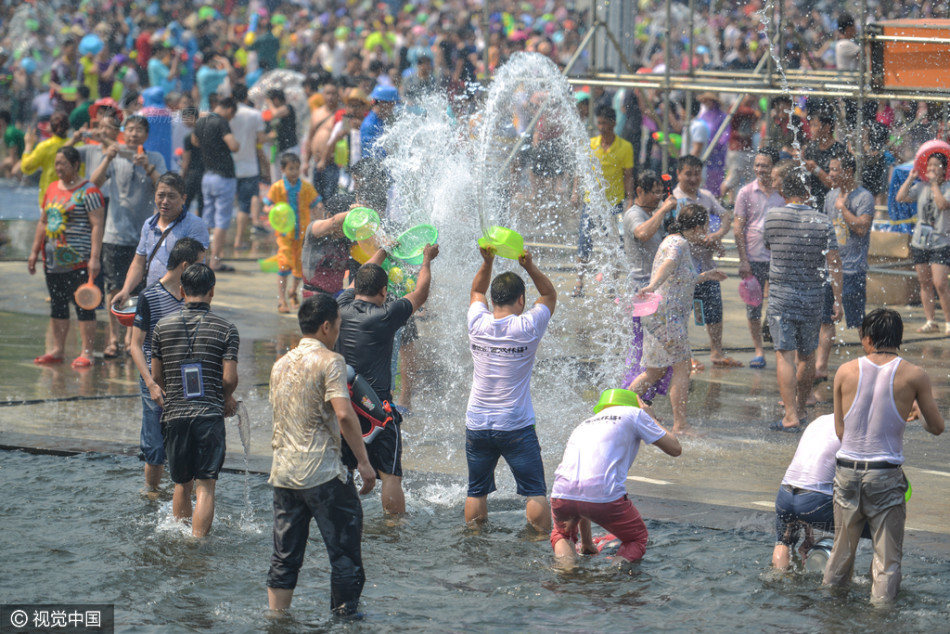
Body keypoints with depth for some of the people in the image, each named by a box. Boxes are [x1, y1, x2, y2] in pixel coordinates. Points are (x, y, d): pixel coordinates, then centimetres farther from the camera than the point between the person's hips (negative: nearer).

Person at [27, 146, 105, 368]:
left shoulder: (88, 191, -8)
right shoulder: (52, 189, 14)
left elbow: (97, 225, -13)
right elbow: (43, 223, 21)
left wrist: (95, 258, -20)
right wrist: (34, 252, 17)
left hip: (79, 261, -7)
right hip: (53, 259, 7)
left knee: (83, 306, -5)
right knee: (57, 305, 11)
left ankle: (86, 353, -2)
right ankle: (57, 350, 18)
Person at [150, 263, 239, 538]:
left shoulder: (163, 327, 3)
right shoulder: (226, 329, -3)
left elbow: (157, 376, 10)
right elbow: (229, 379, -7)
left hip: (175, 414, 3)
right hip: (210, 414, -3)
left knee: (182, 484, 18)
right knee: (205, 485, -1)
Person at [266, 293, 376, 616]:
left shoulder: (281, 364, 14)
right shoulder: (329, 361, -9)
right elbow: (344, 414, -19)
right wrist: (363, 461, -14)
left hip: (282, 472, 7)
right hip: (323, 472, -7)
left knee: (284, 558, 10)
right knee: (345, 552, 4)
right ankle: (345, 614, 6)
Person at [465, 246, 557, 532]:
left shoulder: (478, 324, -3)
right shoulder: (527, 328, -11)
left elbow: (477, 292, 19)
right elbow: (550, 295, 5)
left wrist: (487, 262, 6)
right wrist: (530, 267, -6)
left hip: (477, 424, 4)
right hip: (516, 426, -3)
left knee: (477, 490, 11)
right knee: (535, 492, 2)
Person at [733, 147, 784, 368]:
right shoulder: (746, 193, 1)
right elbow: (738, 229, 1)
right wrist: (743, 260, -6)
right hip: (753, 258, 0)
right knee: (753, 307, 5)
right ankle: (759, 351, 14)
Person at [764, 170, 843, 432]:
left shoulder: (773, 217, -5)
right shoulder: (822, 221, -3)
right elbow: (834, 262, -5)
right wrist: (838, 300, -2)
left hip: (781, 295, -2)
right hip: (813, 297, 3)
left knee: (785, 354, -5)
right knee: (807, 355, 16)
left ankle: (791, 416, -14)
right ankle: (800, 409, 28)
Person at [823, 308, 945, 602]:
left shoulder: (846, 372, 1)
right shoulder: (914, 376, -5)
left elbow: (840, 430, 6)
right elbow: (937, 427, 4)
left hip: (847, 469, 3)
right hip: (885, 474, -3)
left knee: (842, 550, 18)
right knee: (887, 558, 6)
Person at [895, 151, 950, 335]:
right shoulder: (921, 187, 7)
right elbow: (900, 198, -1)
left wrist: (934, 183, -17)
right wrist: (911, 178, -3)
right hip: (920, 242, 5)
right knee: (924, 283, 6)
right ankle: (930, 321, 13)